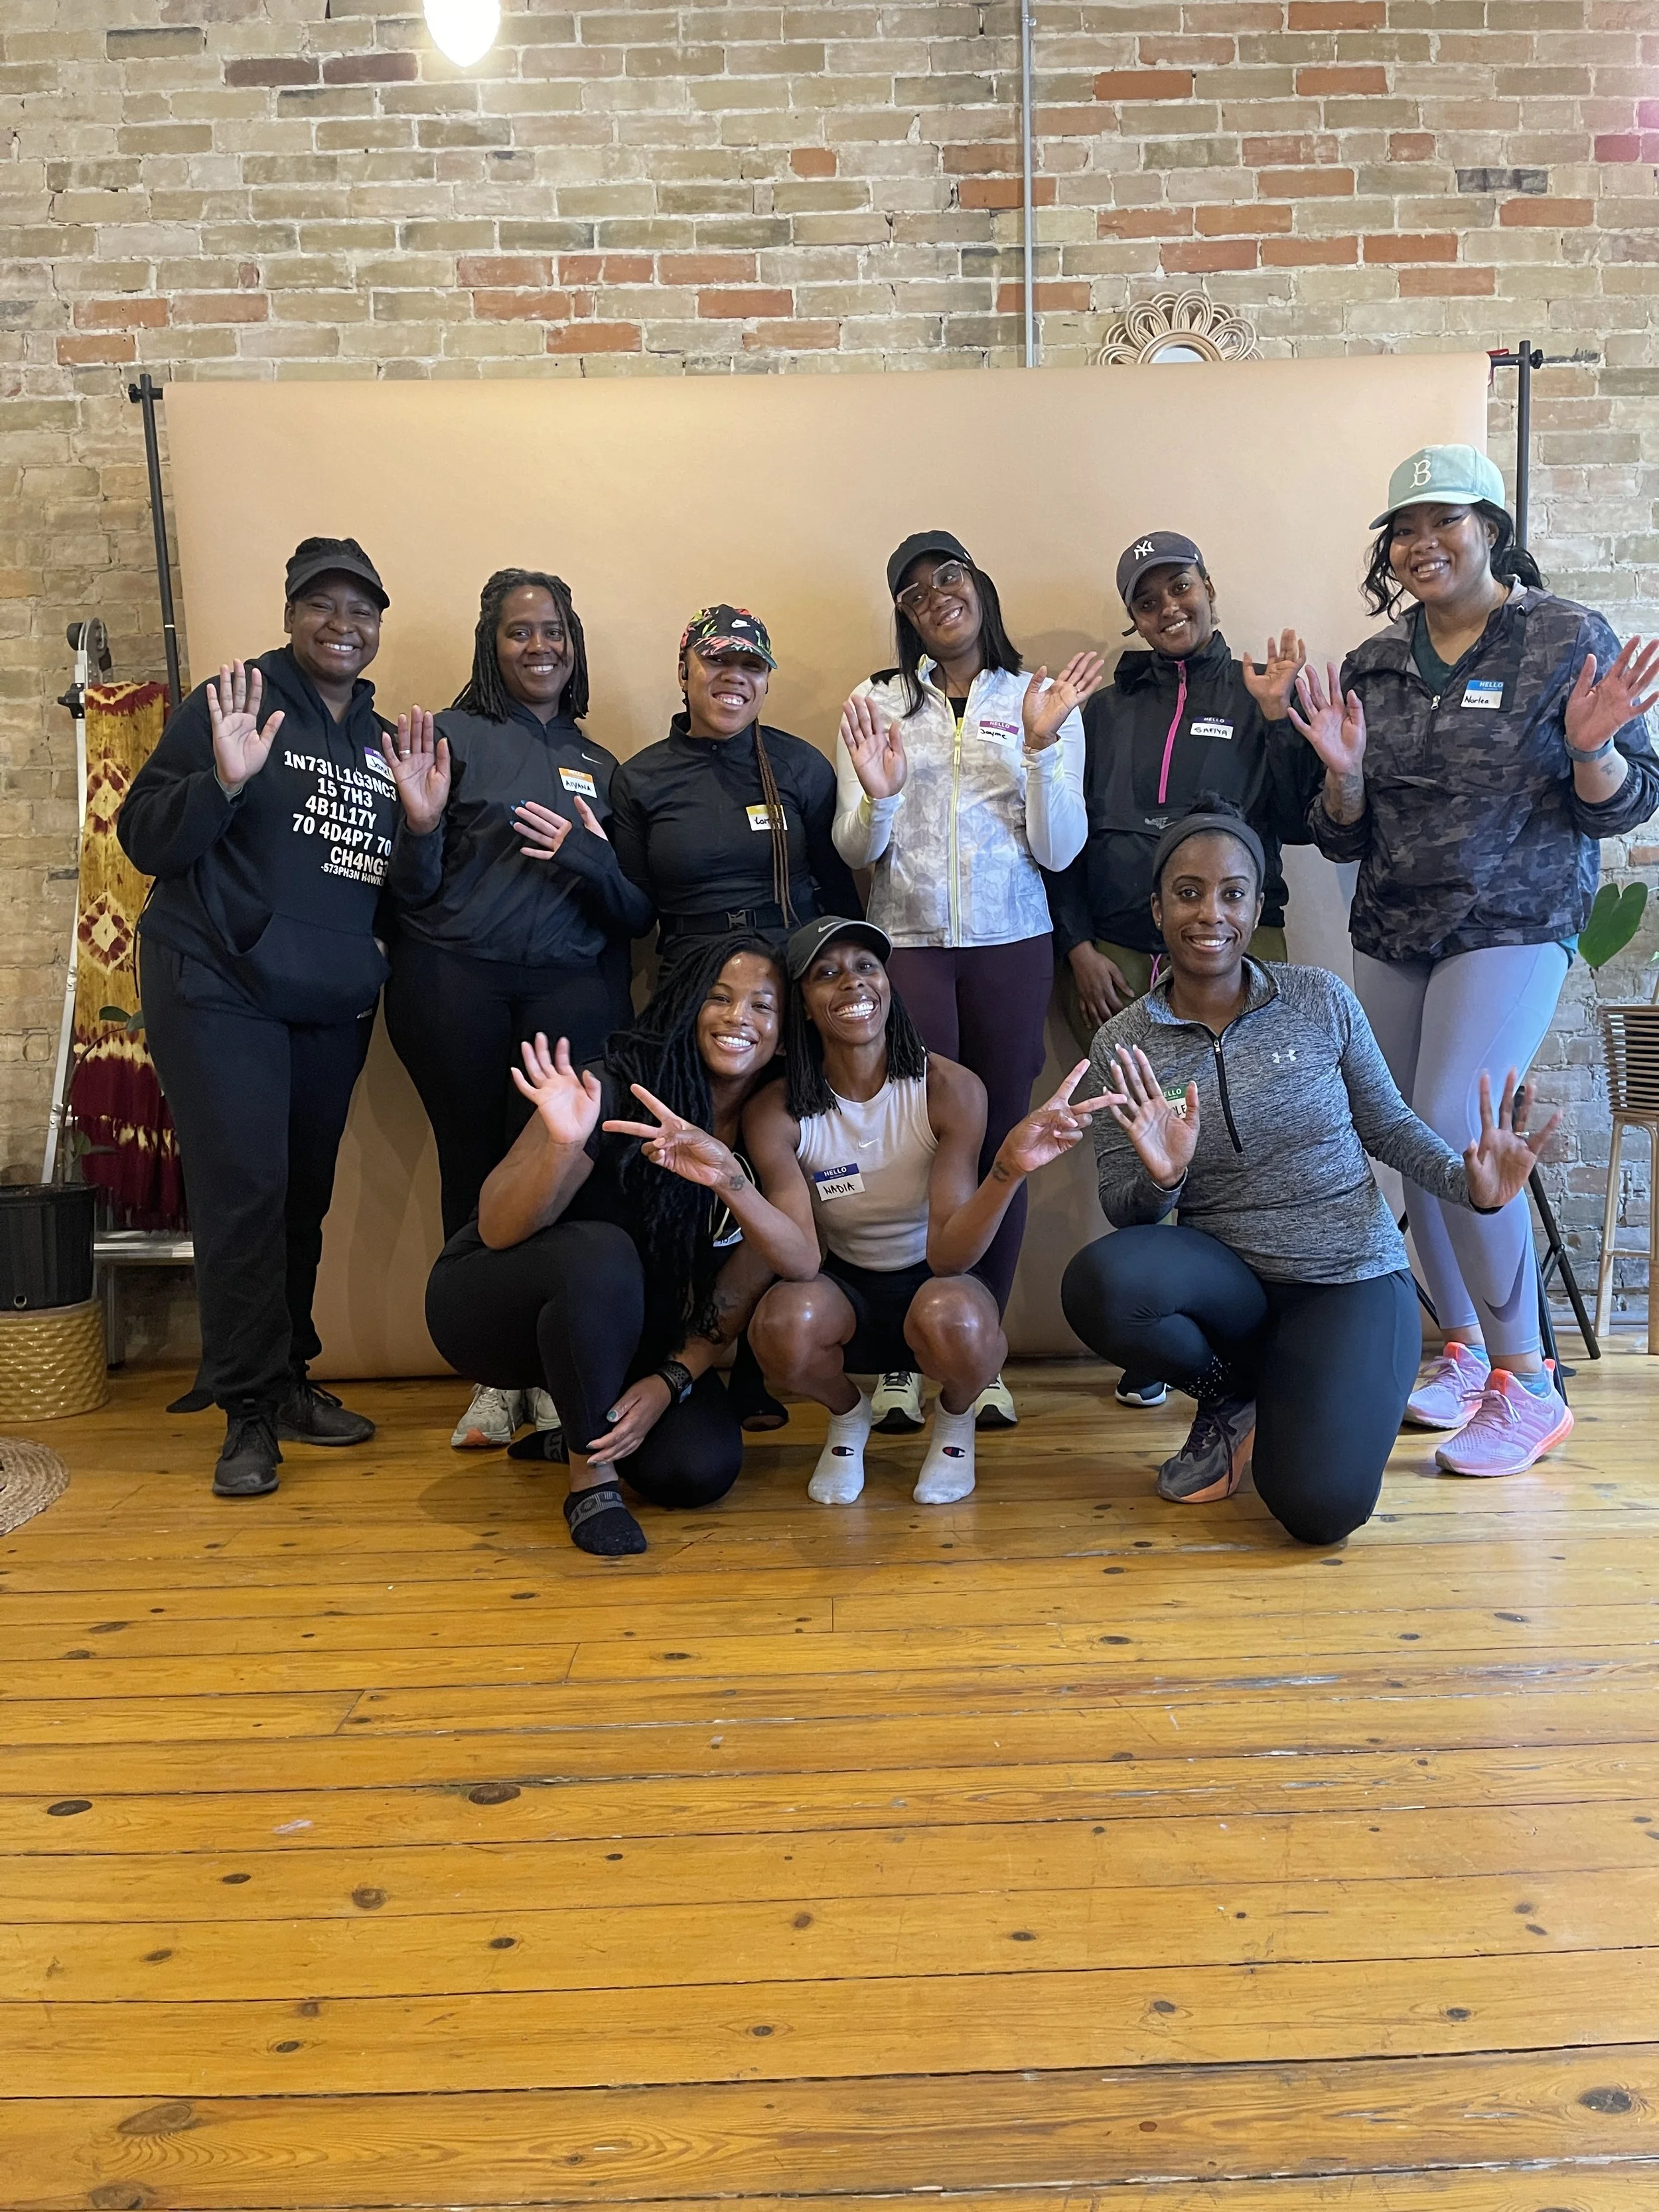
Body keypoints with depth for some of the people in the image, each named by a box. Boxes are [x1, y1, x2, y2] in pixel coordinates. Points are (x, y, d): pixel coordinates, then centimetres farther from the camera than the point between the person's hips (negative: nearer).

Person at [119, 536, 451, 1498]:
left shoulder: (389, 743, 15)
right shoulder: (234, 705, -1)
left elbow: (401, 896, 17)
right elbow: (145, 840, -6)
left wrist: (422, 824, -2)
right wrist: (224, 780, -22)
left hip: (335, 1005, 5)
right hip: (220, 992, -5)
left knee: (306, 1196, 9)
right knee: (245, 1190, -9)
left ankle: (289, 1381, 23)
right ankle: (250, 1413, 0)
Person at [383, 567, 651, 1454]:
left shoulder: (598, 765, 17)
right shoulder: (454, 735, 7)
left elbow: (637, 913, 12)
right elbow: (414, 888, 1)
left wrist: (591, 860, -7)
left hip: (571, 989, 2)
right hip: (455, 986, -1)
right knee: (473, 1169, 0)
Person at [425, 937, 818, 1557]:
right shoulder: (617, 1091, -23)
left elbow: (736, 1293, -10)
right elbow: (496, 1230, -27)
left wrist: (669, 1383, -26)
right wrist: (562, 1145, -45)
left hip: (628, 1339, 5)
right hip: (494, 1306, -5)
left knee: (701, 1469, -19)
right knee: (599, 1251, -37)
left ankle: (574, 1422, 14)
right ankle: (592, 1473, -17)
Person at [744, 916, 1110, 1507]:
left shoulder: (951, 1090, -18)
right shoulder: (777, 1113, -14)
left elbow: (948, 1254, -25)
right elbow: (800, 1260, -25)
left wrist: (1009, 1169, -44)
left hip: (937, 1280, -1)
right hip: (844, 1286, 1)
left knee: (953, 1322, -37)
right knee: (781, 1326, -34)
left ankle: (956, 1419, 2)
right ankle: (848, 1414, 4)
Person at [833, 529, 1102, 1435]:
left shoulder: (1041, 700, 6)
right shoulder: (876, 704, 8)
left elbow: (1058, 850, -1)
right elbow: (857, 852, 4)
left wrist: (1041, 746, -14)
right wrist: (875, 796, -16)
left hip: (1012, 946, 1)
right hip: (906, 944, 0)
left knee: (998, 1145, 3)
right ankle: (901, 1358, 5)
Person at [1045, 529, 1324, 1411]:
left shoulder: (1258, 692, 9)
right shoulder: (1105, 708, 14)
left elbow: (1295, 823, 1)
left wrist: (1277, 717, -9)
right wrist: (1078, 949, 2)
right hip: (1116, 955, 2)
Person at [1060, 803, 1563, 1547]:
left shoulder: (1321, 1001, -4)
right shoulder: (1122, 1046, -4)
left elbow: (1387, 1124, 6)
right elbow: (1122, 1212, -3)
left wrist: (1470, 1184, -13)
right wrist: (1160, 1179, -26)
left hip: (1350, 1278, -1)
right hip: (1225, 1276, 1)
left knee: (1320, 1509, -23)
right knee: (1096, 1284, -33)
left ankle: (1275, 1408, 17)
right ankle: (1229, 1395, 1)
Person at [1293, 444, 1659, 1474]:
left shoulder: (1569, 639, -1)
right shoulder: (1374, 666, 10)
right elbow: (1343, 838, 11)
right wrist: (1343, 771, -9)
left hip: (1513, 928, -5)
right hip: (1392, 936, 5)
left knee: (1454, 1132, -18)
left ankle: (1528, 1380, -4)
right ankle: (1466, 1347, 22)